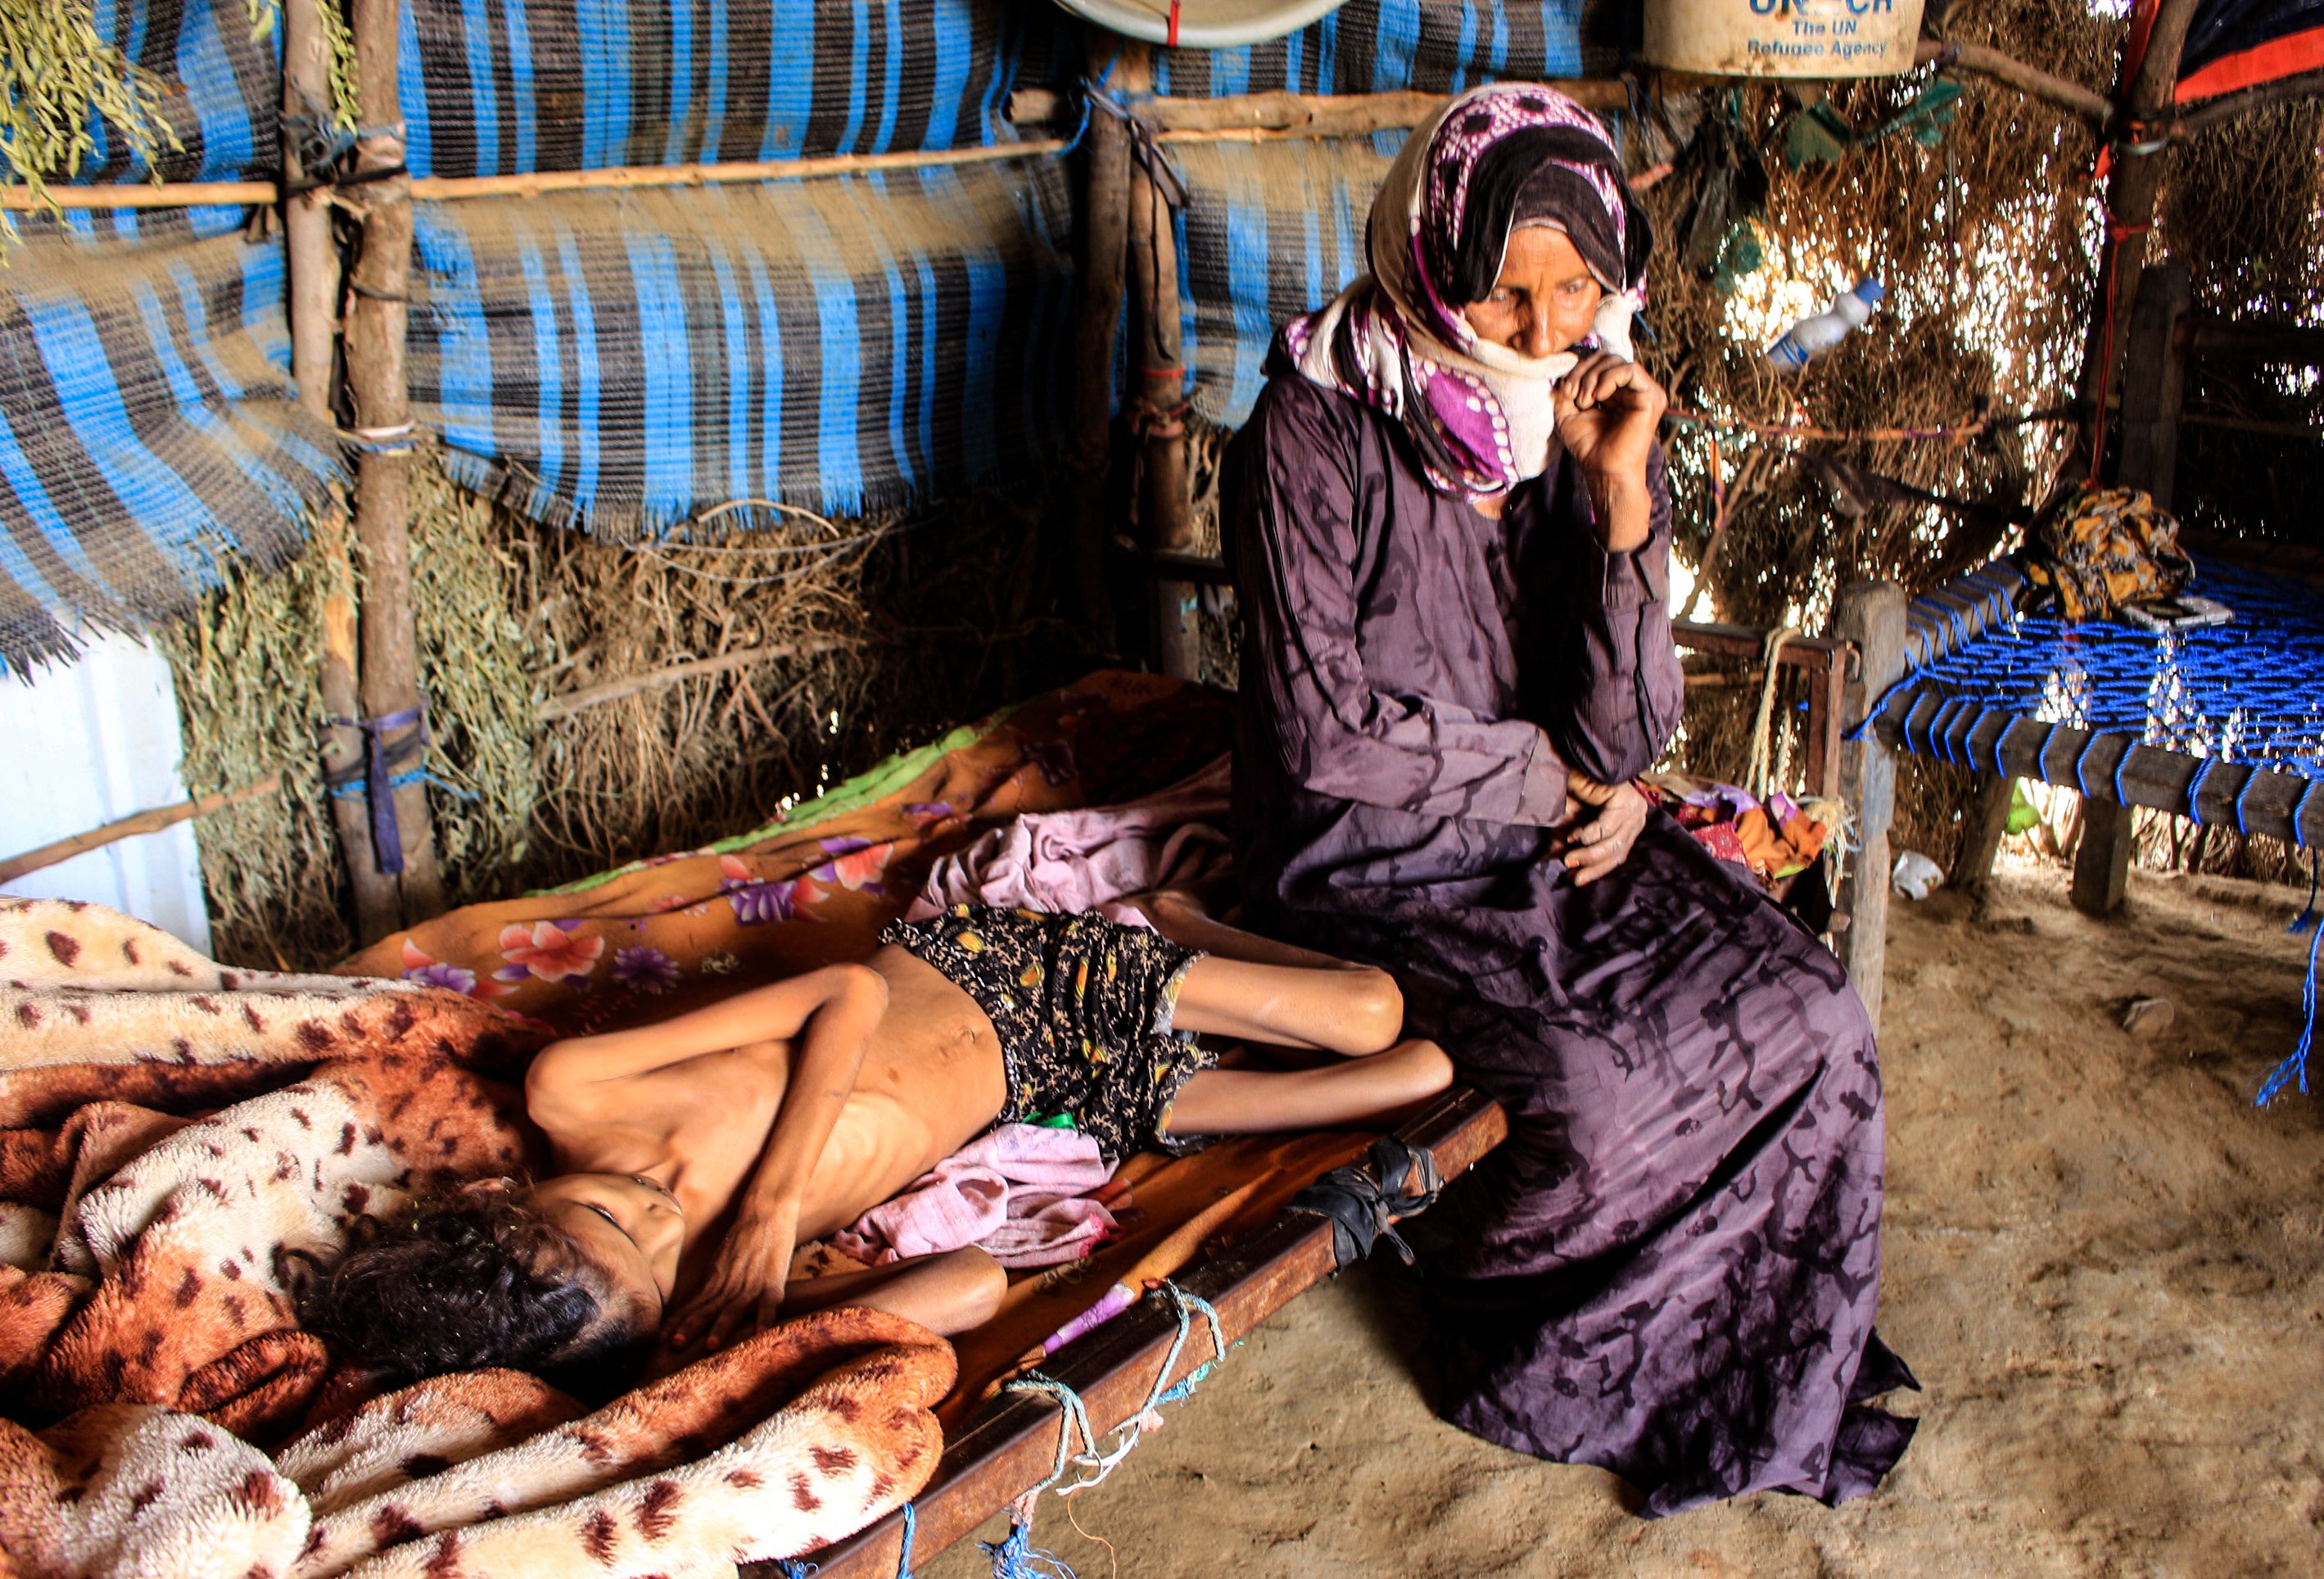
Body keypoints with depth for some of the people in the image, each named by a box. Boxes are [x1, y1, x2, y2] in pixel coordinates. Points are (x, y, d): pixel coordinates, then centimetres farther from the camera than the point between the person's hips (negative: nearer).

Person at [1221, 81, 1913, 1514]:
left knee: (1810, 1017, -10)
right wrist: (1549, 773, -10)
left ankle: (1761, 1360, 15)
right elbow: (1329, 736, -20)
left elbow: (1624, 736, -10)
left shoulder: (1604, 435, -3)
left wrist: (1620, 496, -21)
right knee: (1598, 1087, -24)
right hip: (1371, 860, -5)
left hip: (1557, 842, 6)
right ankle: (1543, 1369, 8)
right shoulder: (1317, 431, -17)